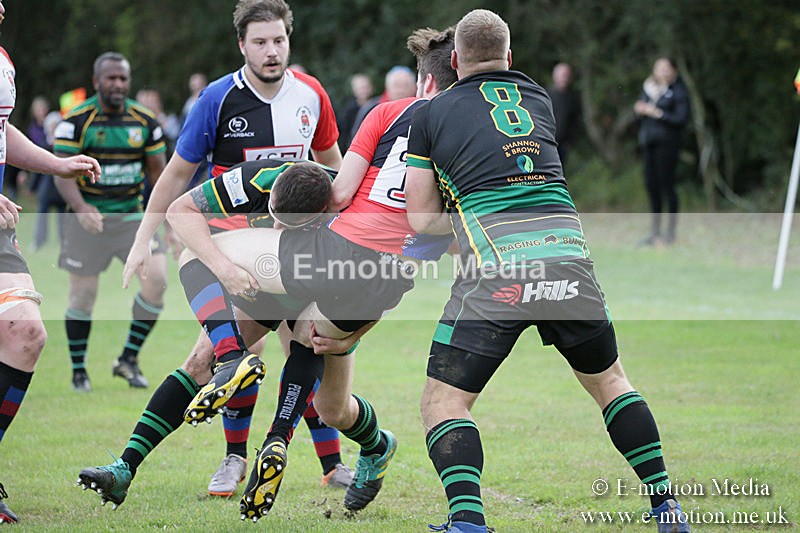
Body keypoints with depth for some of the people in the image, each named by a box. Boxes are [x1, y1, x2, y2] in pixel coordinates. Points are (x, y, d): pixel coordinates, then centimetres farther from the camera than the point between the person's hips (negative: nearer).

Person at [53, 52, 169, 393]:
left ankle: (128, 359, 2)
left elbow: (157, 170, 10)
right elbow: (62, 172, -13)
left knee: (157, 278, -13)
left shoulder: (145, 120, 2)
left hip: (133, 214, 3)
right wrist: (80, 207, -30)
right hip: (87, 218, -3)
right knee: (83, 293, 0)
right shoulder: (75, 121, -9)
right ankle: (79, 371, 17)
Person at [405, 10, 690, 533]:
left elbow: (423, 218, 12)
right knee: (608, 379, 24)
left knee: (443, 402, 3)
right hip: (566, 251, 4)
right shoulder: (539, 98, 21)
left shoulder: (431, 114, 12)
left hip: (494, 269, -4)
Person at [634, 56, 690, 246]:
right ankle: (655, 232, 13)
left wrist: (657, 113, -15)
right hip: (648, 141, 6)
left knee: (666, 184, -8)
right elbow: (641, 107, 22)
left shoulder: (678, 91, -5)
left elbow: (681, 119, -12)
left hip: (667, 141, -6)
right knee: (651, 185, 6)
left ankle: (670, 232, -1)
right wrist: (639, 109, -1)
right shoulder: (648, 88, 13)